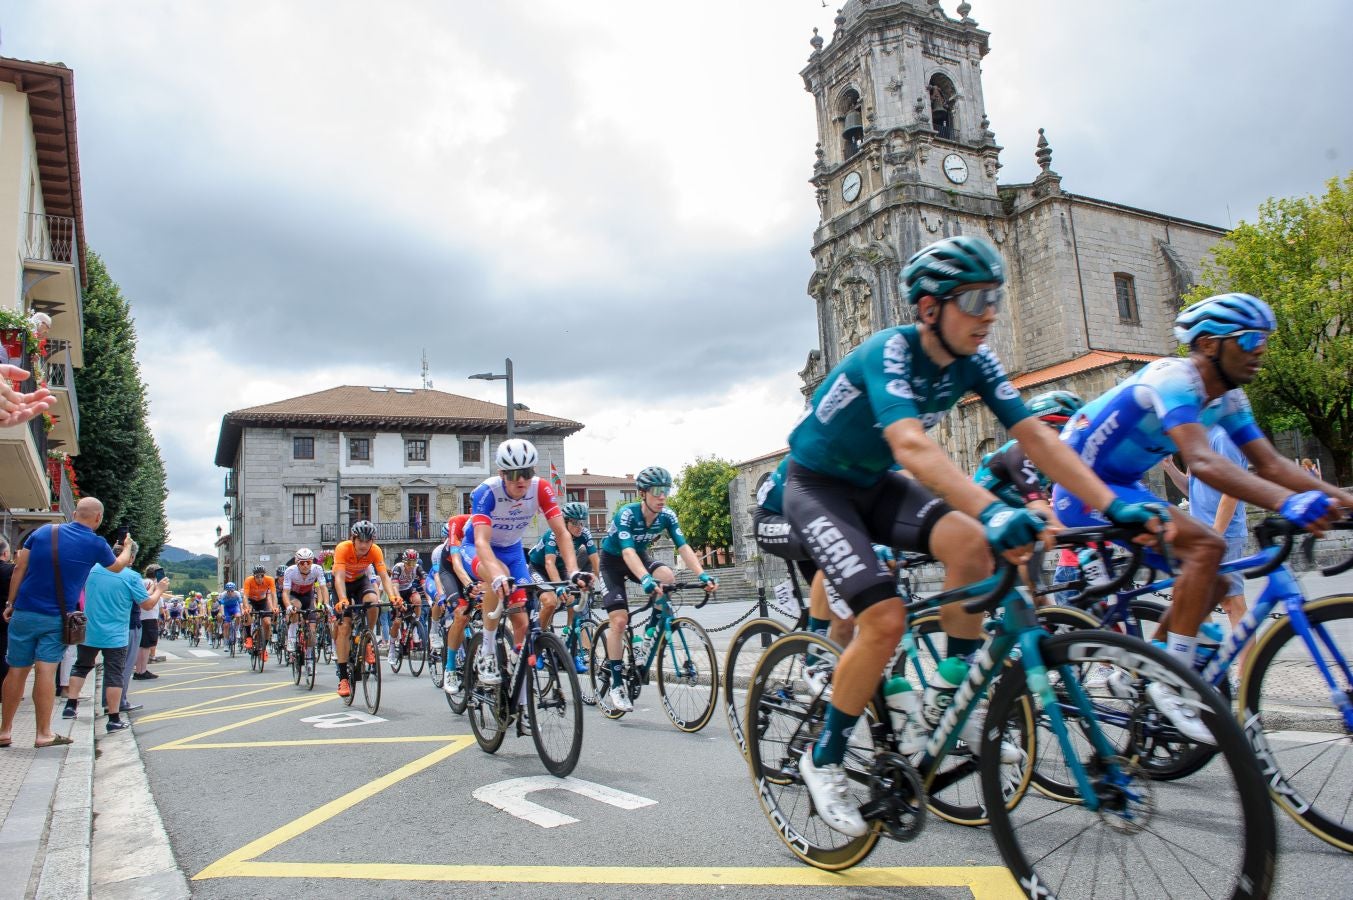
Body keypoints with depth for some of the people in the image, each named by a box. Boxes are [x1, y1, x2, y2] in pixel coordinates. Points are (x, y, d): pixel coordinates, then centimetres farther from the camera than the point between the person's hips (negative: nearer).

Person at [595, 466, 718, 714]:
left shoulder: (667, 516, -18)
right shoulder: (626, 514, -32)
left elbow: (683, 547, -25)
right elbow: (627, 552, -44)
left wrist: (702, 575, -41)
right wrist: (645, 579, -61)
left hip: (639, 557, 4)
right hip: (612, 561, -4)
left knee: (668, 577, -27)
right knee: (619, 620, -17)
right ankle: (615, 684, -5)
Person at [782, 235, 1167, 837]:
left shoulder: (973, 359, -7)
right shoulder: (890, 352, -28)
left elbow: (1032, 434, -13)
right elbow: (911, 445, -45)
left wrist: (1113, 505, -24)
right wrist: (994, 511, -59)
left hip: (873, 483, 6)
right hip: (816, 485, -6)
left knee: (967, 541, -23)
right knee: (886, 619, -21)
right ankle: (824, 759, 0)